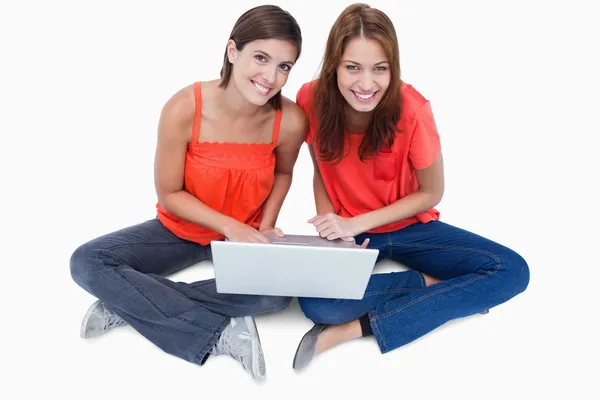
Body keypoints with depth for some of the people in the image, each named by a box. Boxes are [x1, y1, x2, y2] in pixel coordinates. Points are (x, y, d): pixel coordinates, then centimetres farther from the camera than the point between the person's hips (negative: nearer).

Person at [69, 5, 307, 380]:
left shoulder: (291, 120, -21)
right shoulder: (184, 109, -26)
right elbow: (170, 194, -13)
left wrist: (264, 228, -11)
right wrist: (229, 226, -25)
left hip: (245, 234, 1)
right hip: (181, 227, 0)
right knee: (87, 263, -21)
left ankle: (133, 303, -17)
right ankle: (219, 332, -22)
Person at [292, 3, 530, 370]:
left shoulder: (412, 109, -23)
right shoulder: (312, 99, -16)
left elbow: (431, 193, -11)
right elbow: (321, 171, 1)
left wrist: (357, 222, -20)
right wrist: (328, 225, -17)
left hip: (410, 226, 0)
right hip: (346, 230, 0)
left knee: (513, 271, -21)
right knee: (317, 303, -32)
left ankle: (361, 327, -23)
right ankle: (433, 286, -10)